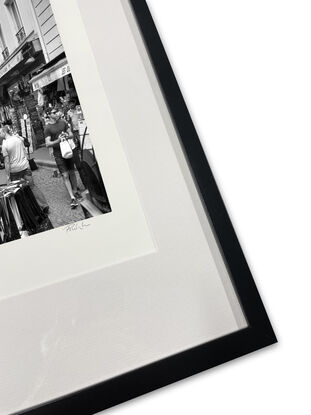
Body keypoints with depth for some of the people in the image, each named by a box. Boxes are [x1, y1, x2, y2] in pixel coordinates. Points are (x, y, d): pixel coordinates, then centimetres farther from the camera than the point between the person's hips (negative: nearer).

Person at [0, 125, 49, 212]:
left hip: (14, 170, -4)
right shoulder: (18, 138, 0)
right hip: (25, 166, 4)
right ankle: (44, 206, 8)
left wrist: (8, 175, -7)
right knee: (32, 186, 8)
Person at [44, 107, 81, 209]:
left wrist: (67, 136, -13)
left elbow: (71, 134, 10)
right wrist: (58, 140, -27)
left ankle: (75, 191, 28)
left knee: (72, 172, 12)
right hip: (58, 154, -4)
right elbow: (47, 144, -12)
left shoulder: (63, 122, 4)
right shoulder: (47, 128, -7)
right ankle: (72, 198, -6)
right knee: (65, 175, -6)